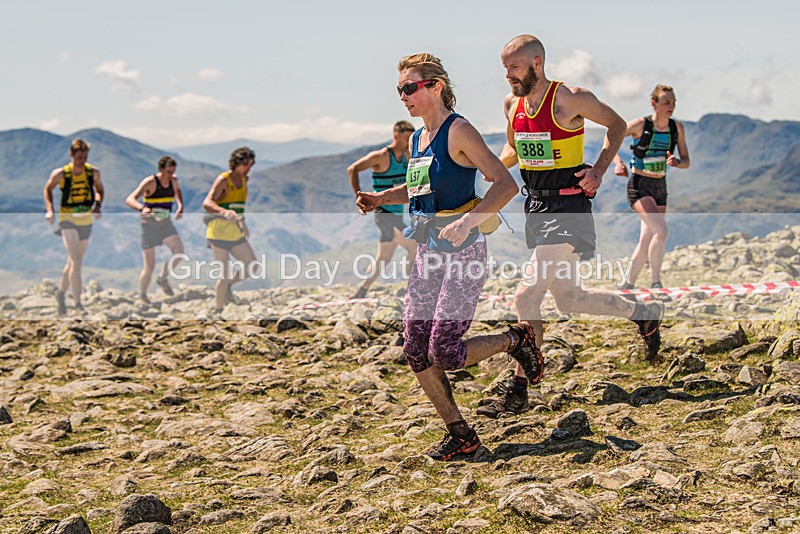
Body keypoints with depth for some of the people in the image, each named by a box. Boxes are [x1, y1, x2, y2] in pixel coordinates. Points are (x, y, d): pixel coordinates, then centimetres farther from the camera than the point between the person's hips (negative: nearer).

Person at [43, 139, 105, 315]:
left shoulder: (94, 172, -5)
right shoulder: (60, 174, -11)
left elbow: (99, 190, 13)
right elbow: (48, 189, 6)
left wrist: (98, 205, -5)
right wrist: (49, 210, -6)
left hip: (87, 220, 4)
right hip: (68, 219, -4)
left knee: (73, 262, 17)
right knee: (76, 262, -16)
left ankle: (61, 293, 40)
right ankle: (78, 304, -13)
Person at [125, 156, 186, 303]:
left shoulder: (173, 180, -1)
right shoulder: (149, 182, -18)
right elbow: (130, 199, -28)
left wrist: (180, 206, 7)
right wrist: (142, 208, -48)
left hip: (166, 223, 4)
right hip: (149, 224, -4)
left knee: (179, 251, -22)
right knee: (149, 266, -3)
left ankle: (162, 278, 1)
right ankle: (142, 296, 19)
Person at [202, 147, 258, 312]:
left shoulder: (244, 180, 9)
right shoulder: (223, 180, -14)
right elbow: (207, 203, -28)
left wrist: (243, 223, 27)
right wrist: (224, 212, -46)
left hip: (235, 233, 7)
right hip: (218, 232, -7)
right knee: (226, 274, -6)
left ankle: (228, 285, 26)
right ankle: (218, 309, 10)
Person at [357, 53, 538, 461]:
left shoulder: (458, 132, -12)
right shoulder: (416, 139, 12)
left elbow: (506, 184, -19)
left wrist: (469, 219, -31)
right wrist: (382, 198, 13)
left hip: (462, 251, -8)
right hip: (427, 252, 8)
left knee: (444, 353, -10)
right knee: (414, 349, 3)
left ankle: (515, 340, 17)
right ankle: (460, 433, 15)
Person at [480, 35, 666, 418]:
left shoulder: (570, 99, -12)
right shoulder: (512, 104, 7)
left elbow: (616, 125, 1)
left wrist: (598, 170, -11)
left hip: (567, 207, -8)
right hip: (535, 207, 8)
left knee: (526, 296, -14)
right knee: (569, 299, 15)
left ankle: (517, 391, -4)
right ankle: (644, 314, 37)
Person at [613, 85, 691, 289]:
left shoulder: (677, 128, 2)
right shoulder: (640, 125, -11)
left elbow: (686, 161, 6)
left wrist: (677, 162, -17)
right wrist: (618, 162, -17)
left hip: (660, 187, 6)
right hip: (639, 186, -6)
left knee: (647, 241, 7)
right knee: (661, 230, -23)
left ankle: (628, 285, 20)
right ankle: (655, 282, -13)